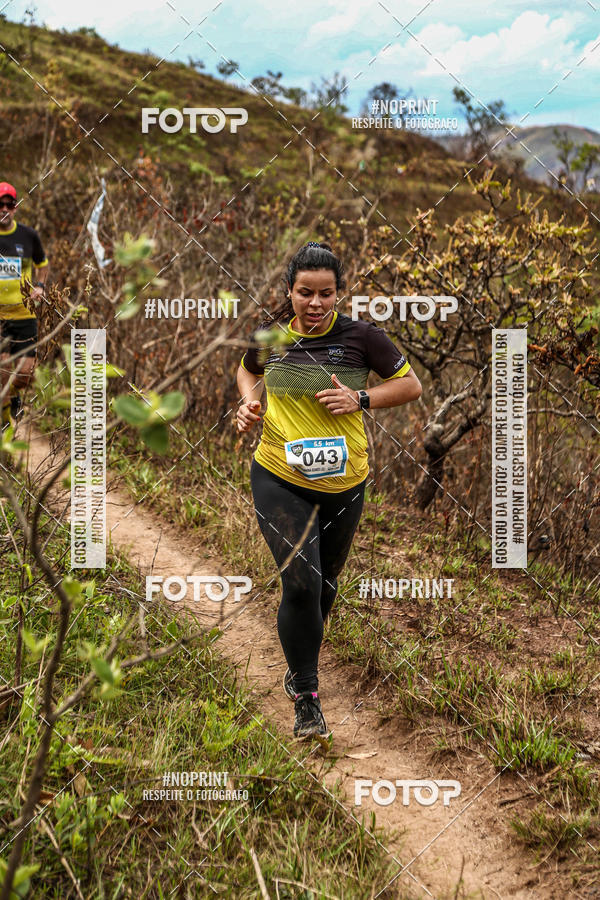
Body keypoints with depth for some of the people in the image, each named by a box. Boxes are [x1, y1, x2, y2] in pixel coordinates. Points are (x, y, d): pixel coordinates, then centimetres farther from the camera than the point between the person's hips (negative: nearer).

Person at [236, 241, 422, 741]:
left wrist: (361, 399, -15)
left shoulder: (360, 335, -9)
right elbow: (248, 369, 19)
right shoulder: (270, 336, -3)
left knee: (324, 584, 17)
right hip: (279, 479, -1)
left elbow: (411, 385, -1)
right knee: (300, 583, -14)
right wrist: (250, 401, -1)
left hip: (344, 483, 1)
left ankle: (301, 665, 46)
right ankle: (306, 698, 2)